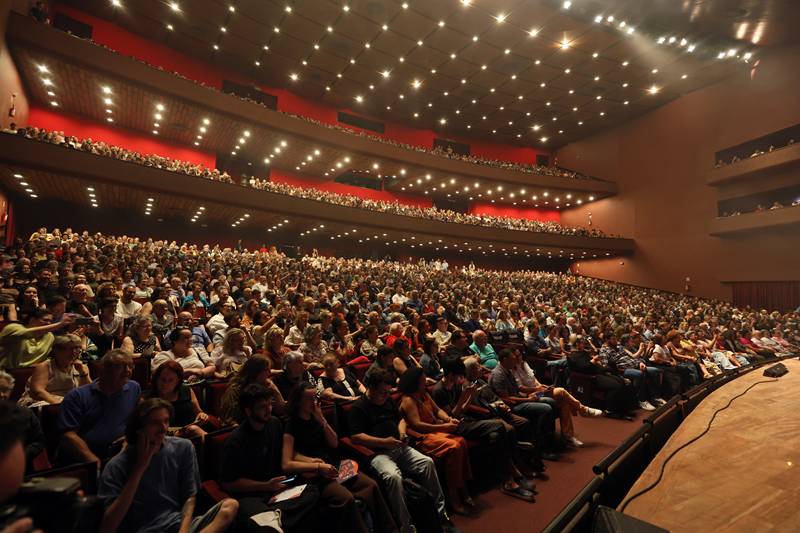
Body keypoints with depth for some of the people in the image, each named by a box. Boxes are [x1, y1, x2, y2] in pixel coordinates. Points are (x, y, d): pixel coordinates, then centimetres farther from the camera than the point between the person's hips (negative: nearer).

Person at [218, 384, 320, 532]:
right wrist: (266, 486, -11)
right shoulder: (236, 441, -15)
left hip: (273, 487, 8)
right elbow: (227, 483, -11)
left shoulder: (274, 424, 7)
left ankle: (275, 515, -29)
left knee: (312, 492, -20)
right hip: (246, 495, -8)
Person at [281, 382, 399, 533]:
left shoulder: (315, 417, 11)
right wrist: (318, 466, -23)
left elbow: (334, 444, 9)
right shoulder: (292, 427, -8)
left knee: (371, 485, -14)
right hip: (314, 475, -6)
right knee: (346, 498, -33)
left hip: (332, 466, 6)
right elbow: (286, 465, -16)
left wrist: (322, 421, -5)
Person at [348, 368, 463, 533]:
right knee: (393, 476, -35)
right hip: (378, 453, -6)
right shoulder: (358, 407, -6)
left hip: (399, 448, 7)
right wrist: (384, 442, -19)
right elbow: (356, 437, -13)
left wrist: (402, 431, 4)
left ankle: (442, 515, -2)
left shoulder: (388, 400, 16)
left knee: (428, 462, -13)